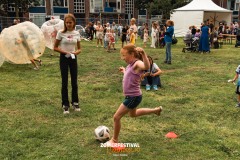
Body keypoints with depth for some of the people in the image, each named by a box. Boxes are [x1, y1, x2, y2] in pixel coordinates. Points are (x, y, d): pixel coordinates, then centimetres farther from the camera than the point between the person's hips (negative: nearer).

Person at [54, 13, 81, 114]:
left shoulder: (77, 33, 2)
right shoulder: (61, 33, -7)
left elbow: (79, 49, 8)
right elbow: (55, 47, -4)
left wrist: (75, 52, -14)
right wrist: (65, 52, -18)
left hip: (73, 58, 3)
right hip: (64, 58, -3)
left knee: (74, 81, 8)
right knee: (64, 82, 2)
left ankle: (75, 102, 24)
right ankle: (65, 105, 12)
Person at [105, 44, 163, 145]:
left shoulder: (137, 63, -21)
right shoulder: (130, 65, 6)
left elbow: (147, 67, -46)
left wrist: (143, 54, -57)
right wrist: (124, 71, 31)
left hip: (133, 97, -10)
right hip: (131, 96, 10)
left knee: (116, 117, -3)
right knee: (133, 114, 34)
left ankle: (114, 140, 18)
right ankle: (156, 110, 46)